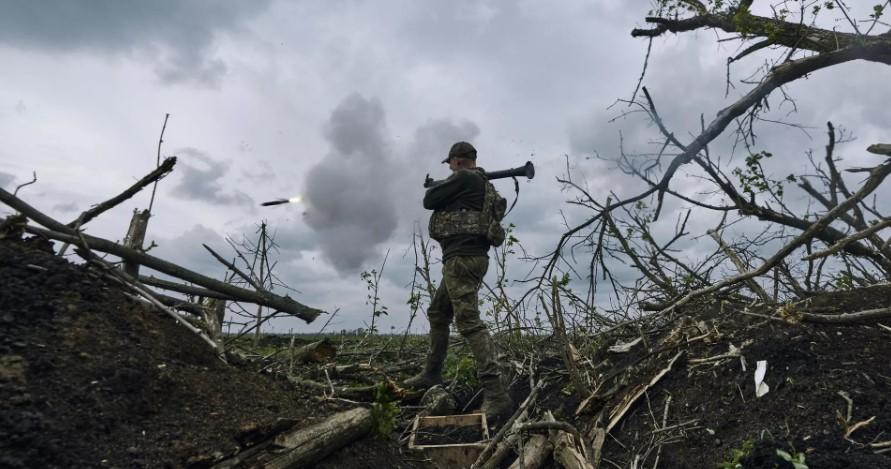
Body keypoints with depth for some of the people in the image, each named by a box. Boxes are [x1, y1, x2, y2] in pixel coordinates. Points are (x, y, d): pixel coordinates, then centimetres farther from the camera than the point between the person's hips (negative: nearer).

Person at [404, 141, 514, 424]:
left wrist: (434, 188, 16)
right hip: (467, 258, 11)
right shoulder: (481, 182, 21)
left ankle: (496, 395, -22)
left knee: (469, 321, -17)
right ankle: (432, 373, 30)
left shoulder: (464, 178, -8)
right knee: (437, 313, 20)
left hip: (462, 258, -11)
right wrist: (445, 189, 20)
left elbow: (429, 201, -4)